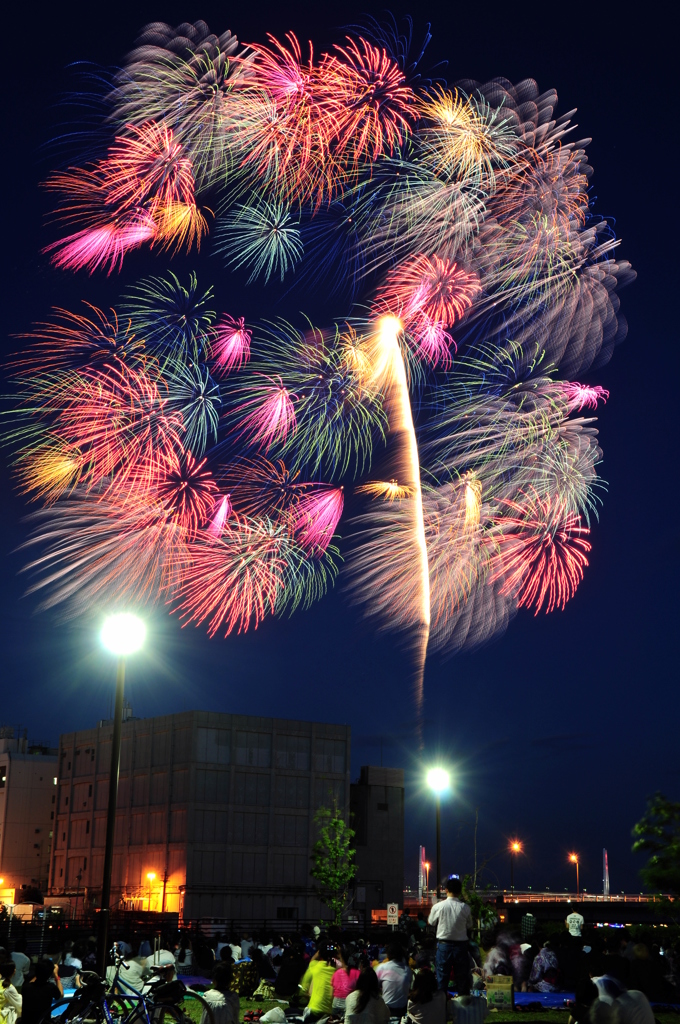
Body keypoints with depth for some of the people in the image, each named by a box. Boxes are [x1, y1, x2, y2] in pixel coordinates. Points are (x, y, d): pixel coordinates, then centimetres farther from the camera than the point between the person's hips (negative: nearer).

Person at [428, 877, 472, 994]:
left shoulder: (438, 906, -11)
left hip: (444, 945, 0)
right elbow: (469, 926, 5)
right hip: (461, 945, 1)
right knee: (462, 977, 10)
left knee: (442, 976, 8)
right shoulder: (465, 908, -9)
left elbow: (431, 922, 6)